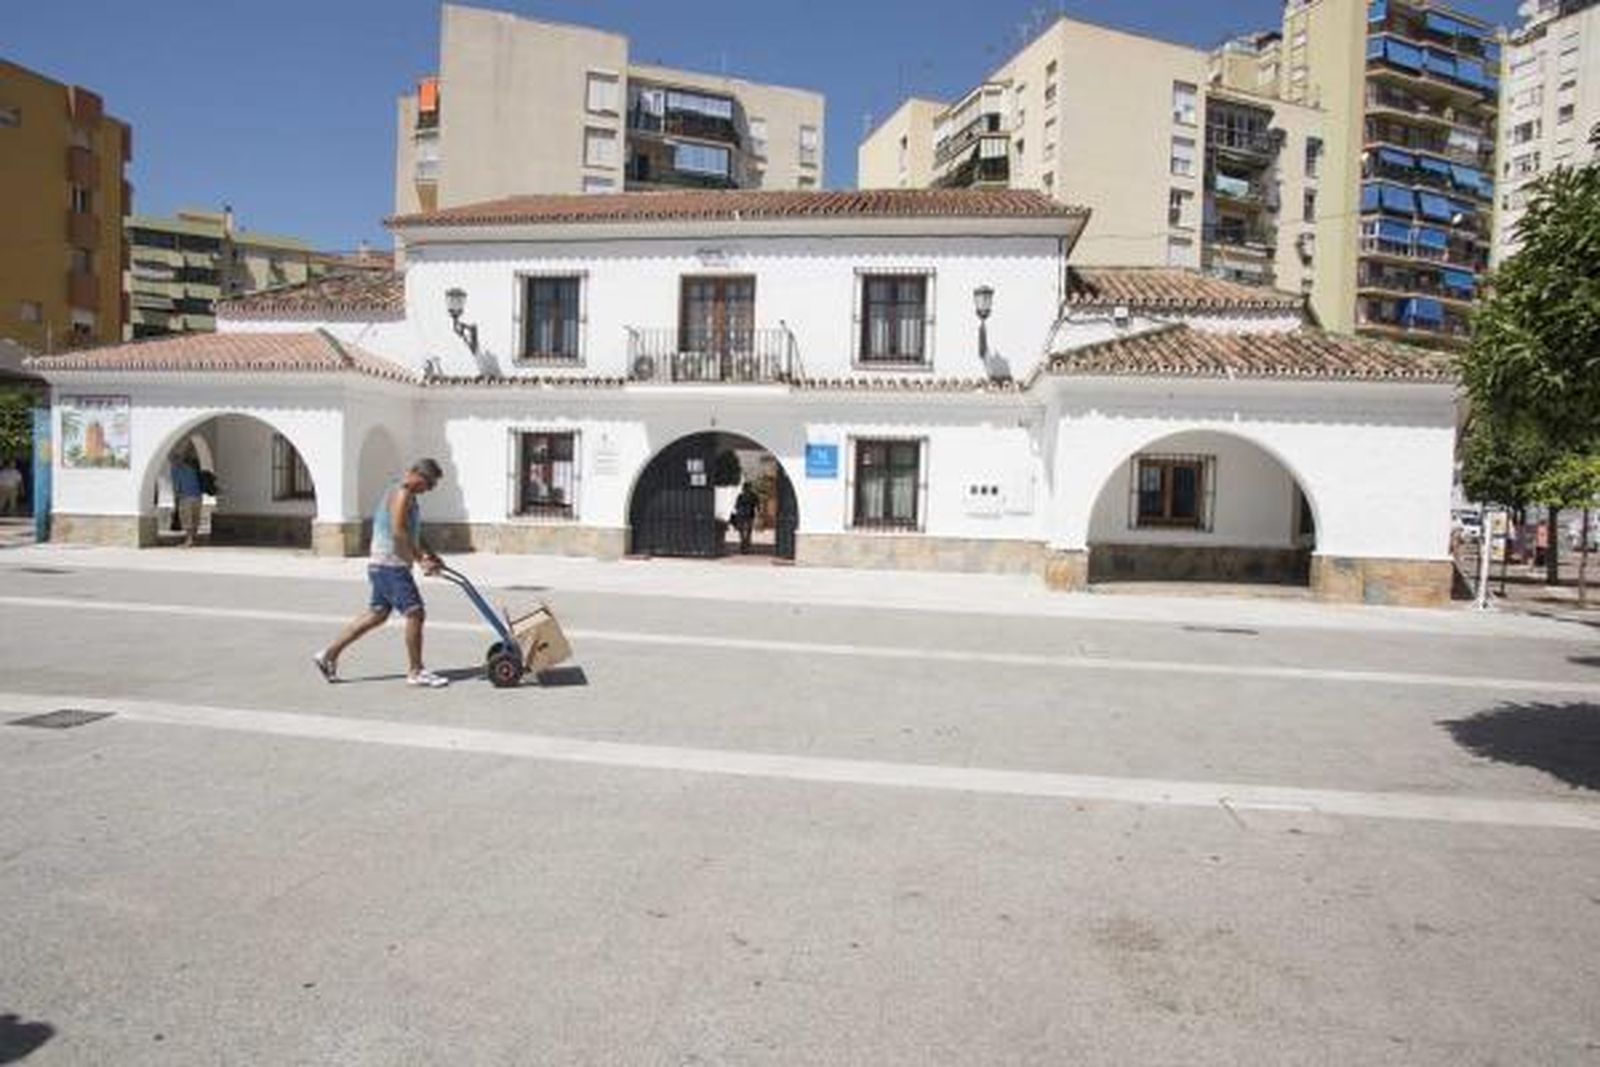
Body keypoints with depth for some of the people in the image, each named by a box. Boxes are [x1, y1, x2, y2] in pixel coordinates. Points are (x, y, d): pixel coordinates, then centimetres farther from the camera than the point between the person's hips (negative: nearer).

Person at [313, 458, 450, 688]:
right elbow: (398, 533, -24)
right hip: (391, 564, -10)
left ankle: (329, 655, 21)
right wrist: (420, 560, -21)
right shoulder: (402, 493, -15)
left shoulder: (405, 493, 18)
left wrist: (429, 555, 17)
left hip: (383, 565, 10)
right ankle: (415, 671, 0)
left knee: (377, 614, 15)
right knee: (415, 613, -7)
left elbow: (411, 533, 24)